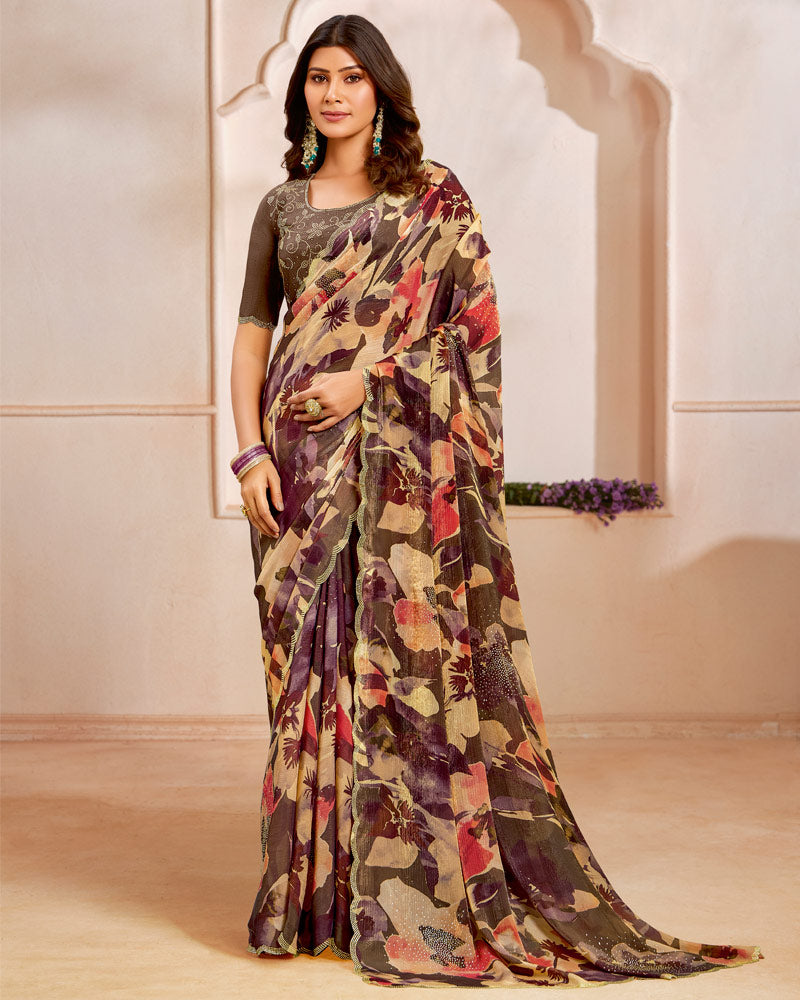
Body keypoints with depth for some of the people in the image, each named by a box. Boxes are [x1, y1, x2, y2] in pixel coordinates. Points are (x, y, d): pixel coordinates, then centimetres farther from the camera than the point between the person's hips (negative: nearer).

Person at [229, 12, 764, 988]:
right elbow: (250, 335, 11)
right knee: (309, 657, 3)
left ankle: (406, 891, 4)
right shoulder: (280, 206, 15)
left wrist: (368, 377, -13)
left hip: (400, 451, -3)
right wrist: (251, 451, -2)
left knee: (401, 653, -5)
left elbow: (470, 331, -2)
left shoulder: (433, 198, 5)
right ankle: (312, 890, 11)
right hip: (302, 458, 3)